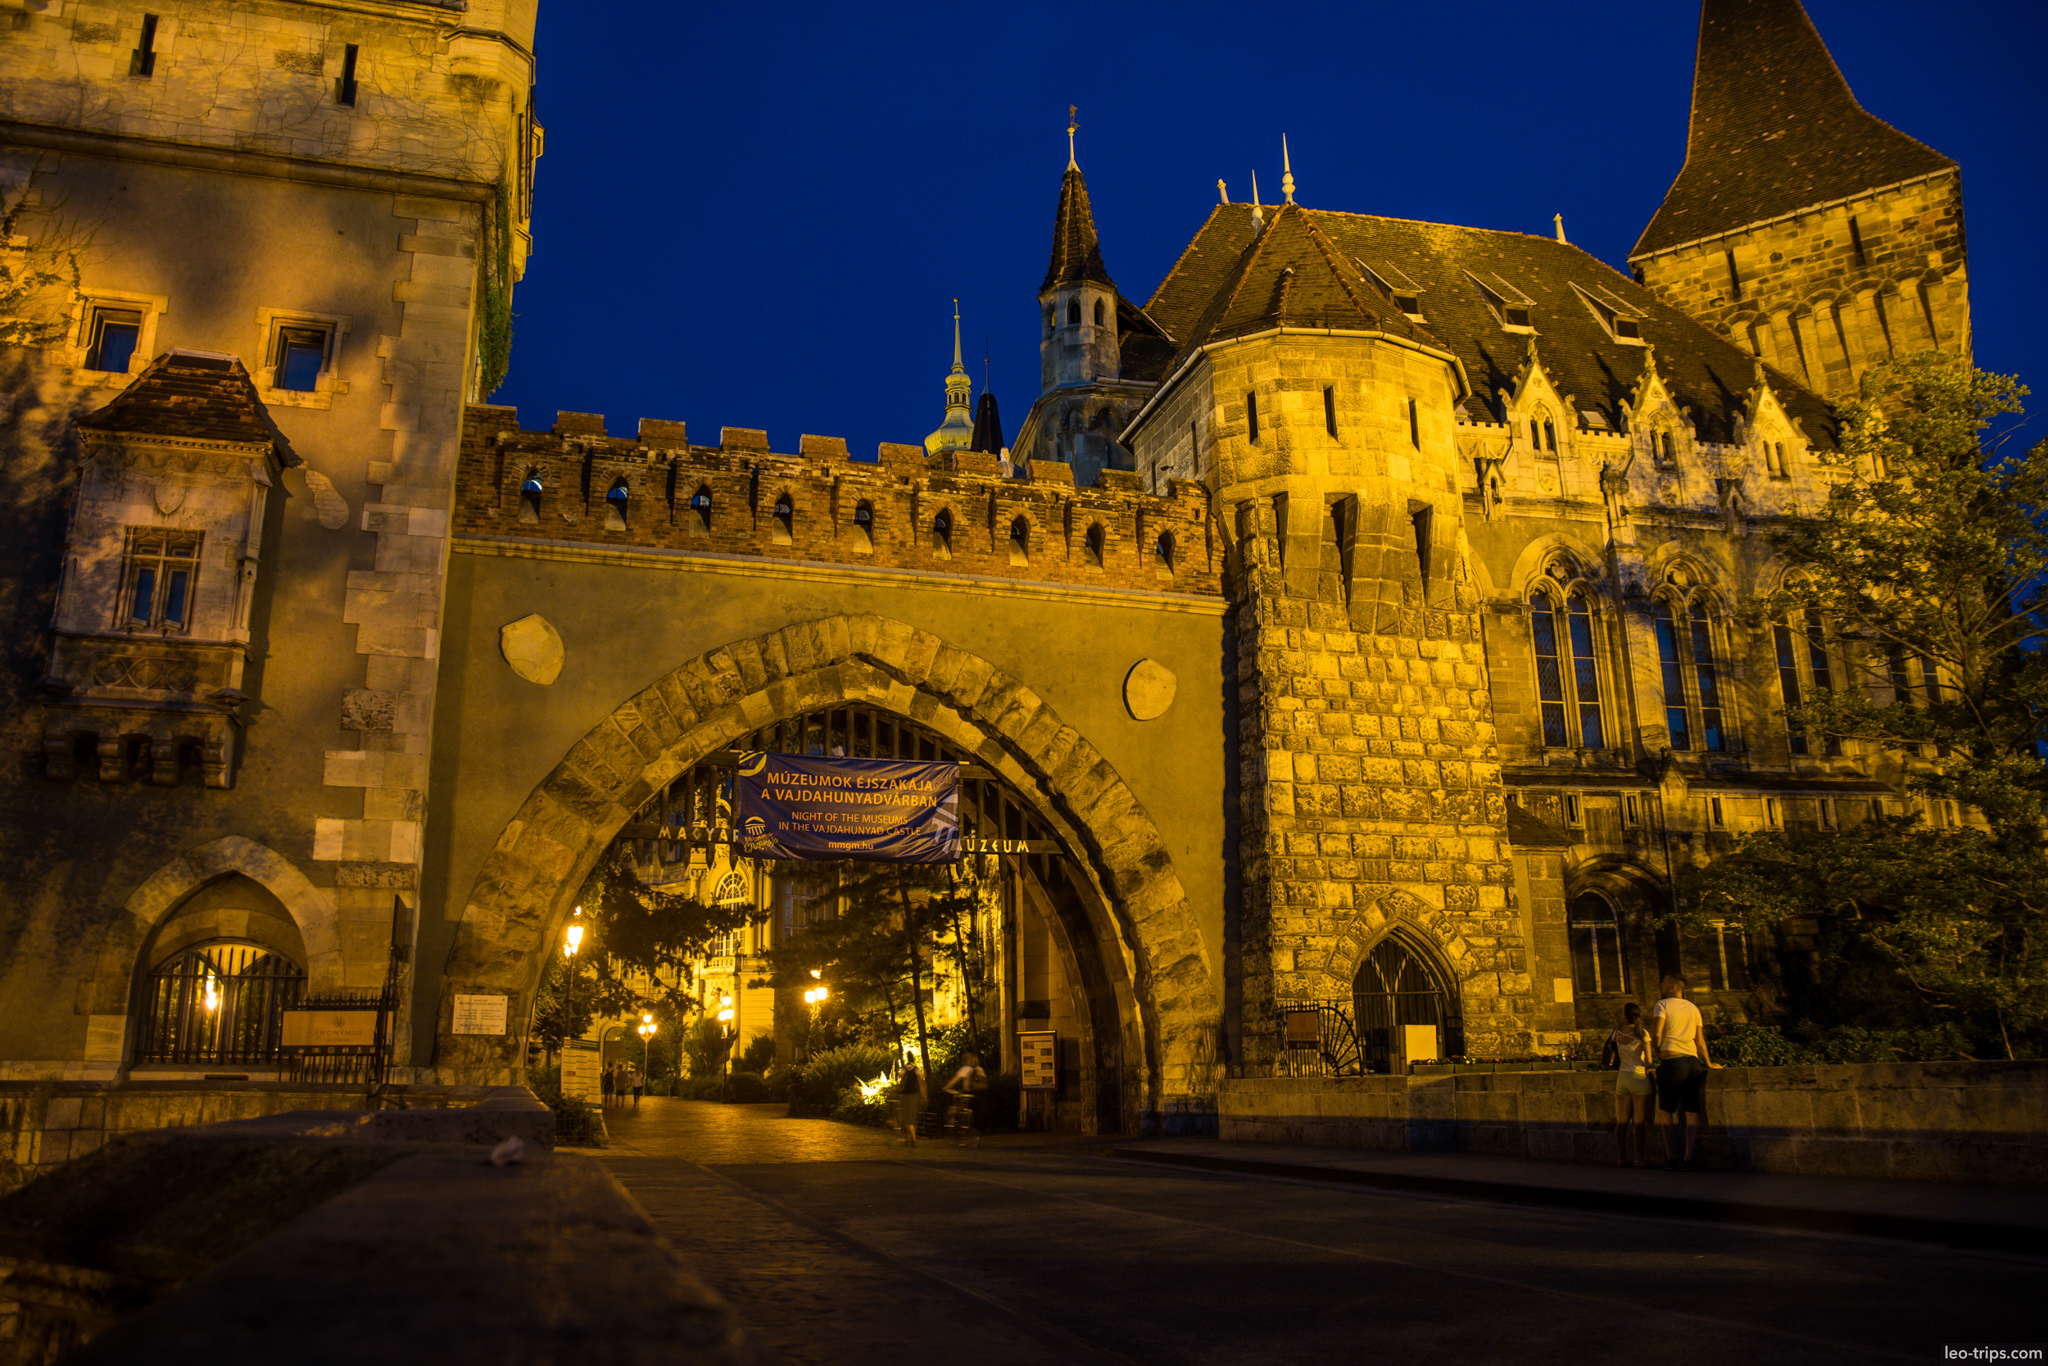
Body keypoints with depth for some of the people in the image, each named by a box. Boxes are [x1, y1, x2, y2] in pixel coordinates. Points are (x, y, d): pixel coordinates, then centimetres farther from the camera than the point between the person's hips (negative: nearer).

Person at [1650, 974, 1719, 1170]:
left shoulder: (1662, 1005, 3)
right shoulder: (1693, 1008, 17)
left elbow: (1656, 1033, -10)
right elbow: (1700, 1039, 16)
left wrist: (1658, 1051, 7)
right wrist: (1708, 1063, 27)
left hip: (1671, 1060, -4)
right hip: (1693, 1061, 4)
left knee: (1667, 1112, 5)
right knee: (1692, 1113, 2)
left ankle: (1671, 1158, 0)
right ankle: (1690, 1159, -5)